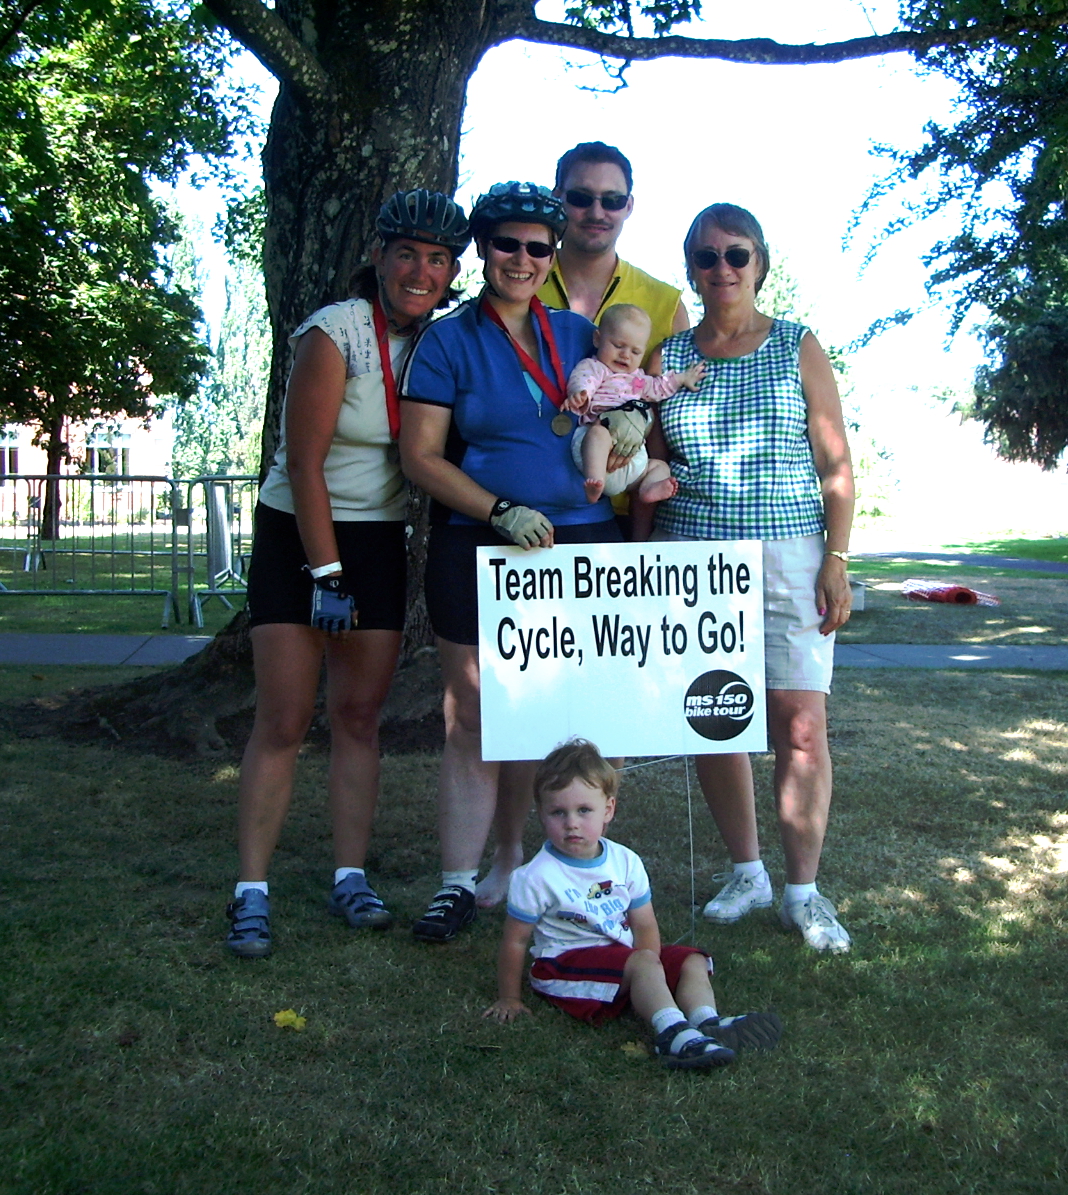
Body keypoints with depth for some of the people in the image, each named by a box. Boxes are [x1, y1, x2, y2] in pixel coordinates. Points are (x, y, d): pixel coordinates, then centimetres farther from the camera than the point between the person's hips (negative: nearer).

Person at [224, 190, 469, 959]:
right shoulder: (334, 334, -14)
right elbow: (305, 464, -16)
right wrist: (326, 576, -17)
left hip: (379, 542, 5)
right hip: (297, 538, -5)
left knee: (360, 715, 6)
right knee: (283, 721, -5)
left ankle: (351, 878, 14)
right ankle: (253, 893, 3)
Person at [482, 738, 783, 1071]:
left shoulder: (625, 862, 2)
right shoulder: (537, 877, -13)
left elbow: (645, 927, 6)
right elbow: (515, 941, -7)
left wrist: (654, 979, -8)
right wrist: (509, 999, -2)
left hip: (623, 956, 7)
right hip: (564, 964, -7)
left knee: (692, 962, -6)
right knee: (643, 963, -30)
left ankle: (707, 1023, -27)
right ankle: (673, 1034, -43)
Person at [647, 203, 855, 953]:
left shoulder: (798, 348, 5)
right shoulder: (667, 356, 10)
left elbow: (837, 466, 3)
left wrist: (837, 561, -5)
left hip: (789, 555, -2)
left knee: (801, 724, -5)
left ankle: (803, 891, 8)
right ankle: (746, 872, 21)